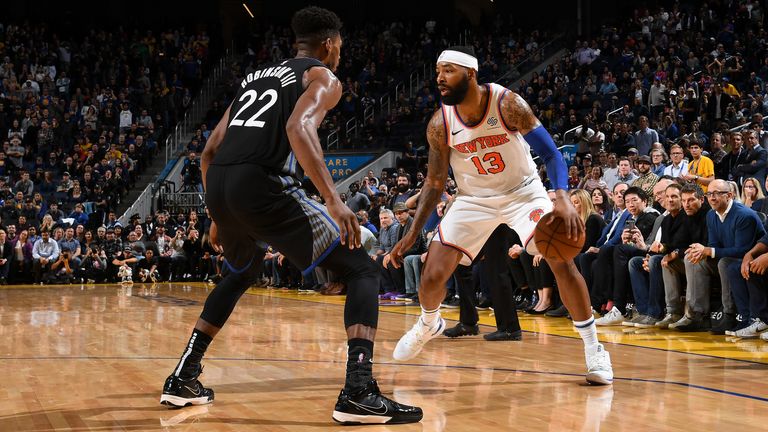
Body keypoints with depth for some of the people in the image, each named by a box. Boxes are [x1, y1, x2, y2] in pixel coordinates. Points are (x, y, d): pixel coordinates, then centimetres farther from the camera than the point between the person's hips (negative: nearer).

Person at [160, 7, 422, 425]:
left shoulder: (255, 76, 31)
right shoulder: (323, 77, 9)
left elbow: (210, 151, 27)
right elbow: (299, 128, -14)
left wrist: (218, 216, 35)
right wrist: (333, 200, -20)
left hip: (219, 186, 7)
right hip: (263, 185, -7)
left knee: (239, 275, 35)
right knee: (361, 270, 3)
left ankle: (182, 378, 32)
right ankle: (359, 392, -14)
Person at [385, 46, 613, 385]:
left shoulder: (507, 103, -25)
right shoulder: (440, 124, -16)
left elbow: (549, 152, -22)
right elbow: (435, 182, -3)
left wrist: (563, 199, -39)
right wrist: (412, 235, -7)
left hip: (523, 191, -2)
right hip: (475, 198, 2)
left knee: (562, 261, -19)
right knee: (433, 273, -6)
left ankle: (593, 347, -3)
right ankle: (428, 324, 30)